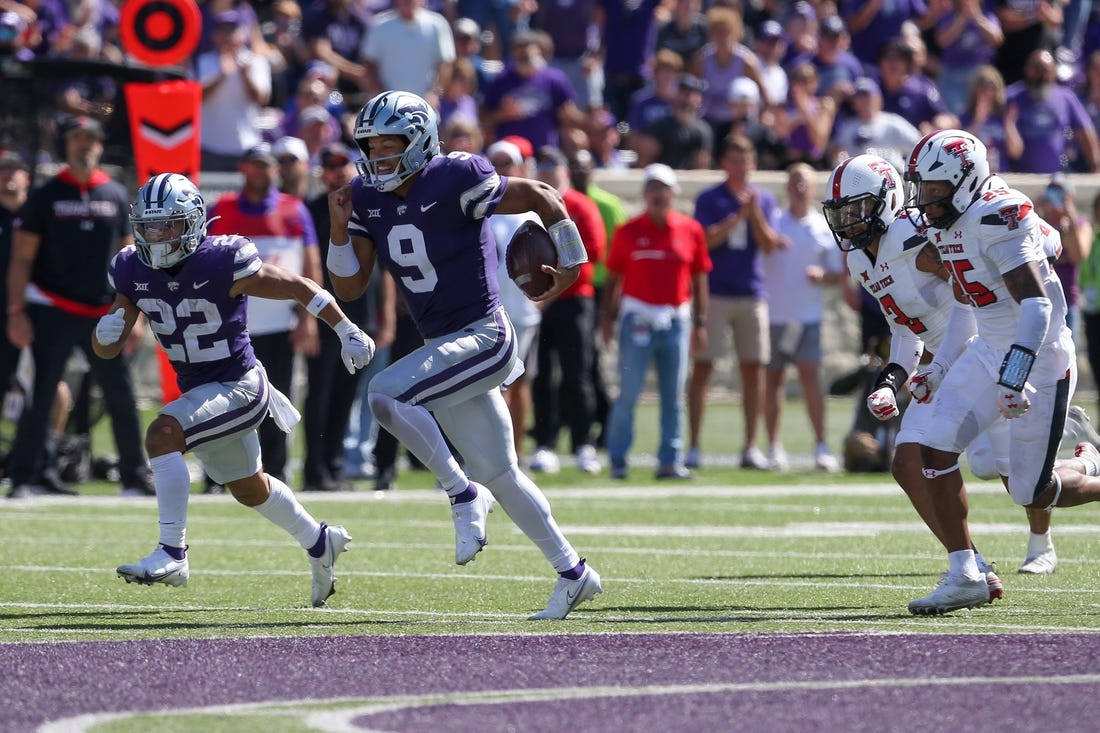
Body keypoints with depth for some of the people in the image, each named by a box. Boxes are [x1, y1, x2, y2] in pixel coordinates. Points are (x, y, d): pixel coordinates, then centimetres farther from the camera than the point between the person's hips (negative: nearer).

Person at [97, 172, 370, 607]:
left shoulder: (223, 263, -25)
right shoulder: (134, 273, -8)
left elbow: (300, 288, -12)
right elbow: (106, 350, -2)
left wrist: (347, 332, -6)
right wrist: (106, 332, -26)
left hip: (238, 386, -8)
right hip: (197, 390, 8)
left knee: (162, 435, -29)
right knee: (248, 488, 25)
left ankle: (172, 554, -26)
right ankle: (319, 543, 49)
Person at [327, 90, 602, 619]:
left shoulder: (456, 182, -16)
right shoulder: (368, 200, 4)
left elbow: (541, 197, -6)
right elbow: (348, 287, 4)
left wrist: (571, 263, 1)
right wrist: (339, 227, -10)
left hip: (482, 336, -8)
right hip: (446, 346, 8)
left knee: (386, 394, -24)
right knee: (498, 474, 12)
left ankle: (462, 495, -10)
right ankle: (573, 574, 24)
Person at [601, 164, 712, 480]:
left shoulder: (691, 230, 5)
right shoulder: (628, 232, 1)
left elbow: (698, 280, 10)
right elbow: (613, 278, 5)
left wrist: (700, 323, 8)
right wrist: (607, 317, -1)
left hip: (676, 320, 2)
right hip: (638, 319, -2)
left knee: (674, 396, 5)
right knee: (628, 393, -3)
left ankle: (671, 460, 10)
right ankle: (617, 460, 3)